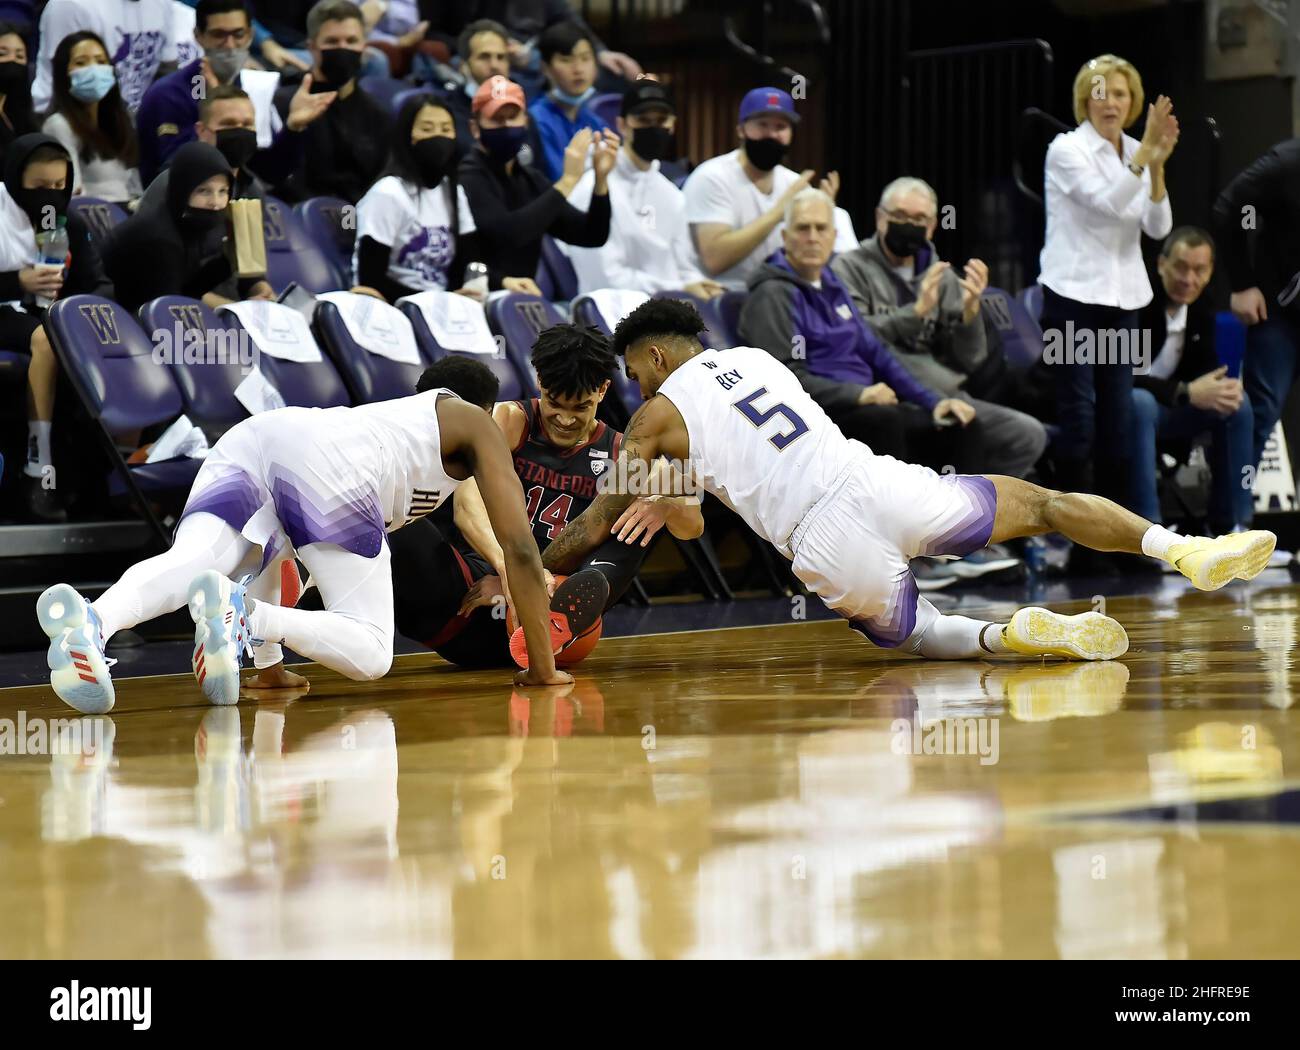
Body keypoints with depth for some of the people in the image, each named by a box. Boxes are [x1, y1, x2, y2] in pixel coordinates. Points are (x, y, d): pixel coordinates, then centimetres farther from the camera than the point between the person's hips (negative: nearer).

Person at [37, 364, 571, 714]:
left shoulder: (392, 416, 46)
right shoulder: (476, 424, 29)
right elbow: (520, 547, 19)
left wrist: (269, 664, 54)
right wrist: (542, 668, 25)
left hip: (248, 440, 6)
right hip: (323, 462, -6)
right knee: (369, 653, -2)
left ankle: (89, 621, -51)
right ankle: (245, 615, -31)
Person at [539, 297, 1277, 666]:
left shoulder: (658, 414, 10)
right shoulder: (755, 356, 26)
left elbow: (593, 531, 12)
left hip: (826, 545, -4)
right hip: (875, 482, 4)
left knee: (916, 633, 20)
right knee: (1038, 501, 12)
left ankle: (1013, 636, -13)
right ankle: (1183, 550, -9)